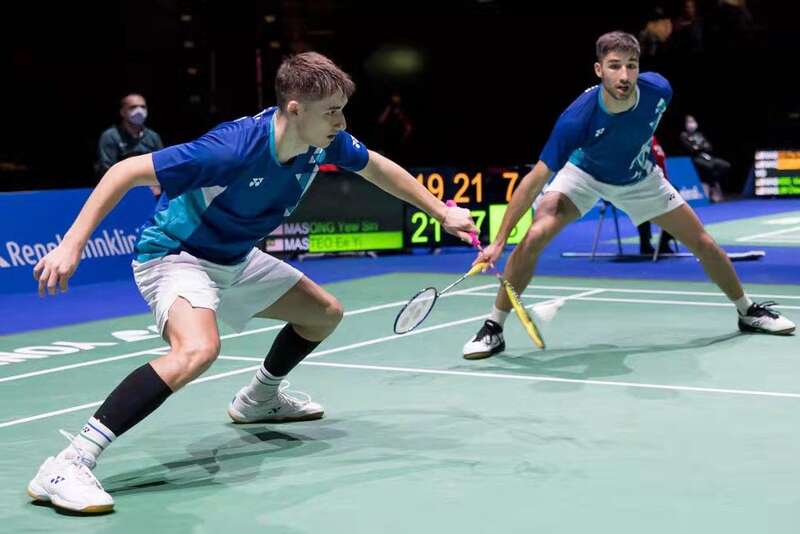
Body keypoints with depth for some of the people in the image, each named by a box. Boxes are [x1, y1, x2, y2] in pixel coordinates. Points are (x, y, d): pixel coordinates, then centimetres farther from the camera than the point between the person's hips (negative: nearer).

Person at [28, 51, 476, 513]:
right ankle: (68, 465, -35)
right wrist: (72, 246, -34)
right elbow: (128, 171, -30)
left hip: (236, 259, 9)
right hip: (176, 254, -9)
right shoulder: (234, 149, -35)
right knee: (198, 349, -37)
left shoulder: (324, 141, -12)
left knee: (325, 313, 17)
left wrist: (442, 212, 13)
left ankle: (258, 400, 43)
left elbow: (377, 167, 10)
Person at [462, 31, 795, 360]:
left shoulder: (658, 89, -29)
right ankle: (493, 328, -12)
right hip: (585, 175, -3)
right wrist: (499, 241, -39)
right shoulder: (577, 119, -39)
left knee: (704, 244, 4)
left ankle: (748, 312, 31)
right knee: (535, 237, -26)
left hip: (640, 178, 3)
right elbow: (536, 180, -36)